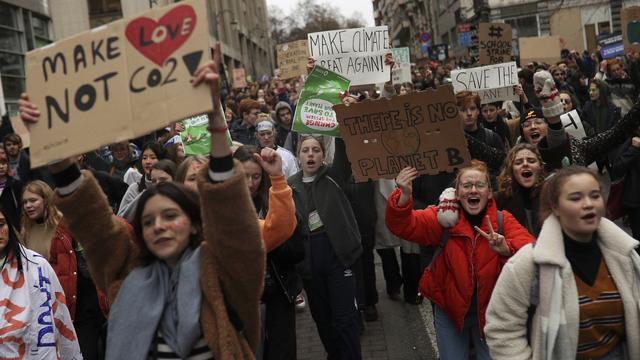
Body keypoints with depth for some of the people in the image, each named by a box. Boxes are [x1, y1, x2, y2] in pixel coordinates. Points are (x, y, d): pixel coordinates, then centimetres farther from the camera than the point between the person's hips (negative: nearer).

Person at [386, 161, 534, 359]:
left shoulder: (503, 220, -8)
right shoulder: (444, 218, -9)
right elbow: (402, 225, -20)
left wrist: (506, 249, -44)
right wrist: (404, 196, -40)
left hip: (489, 311, 1)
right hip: (450, 310, 0)